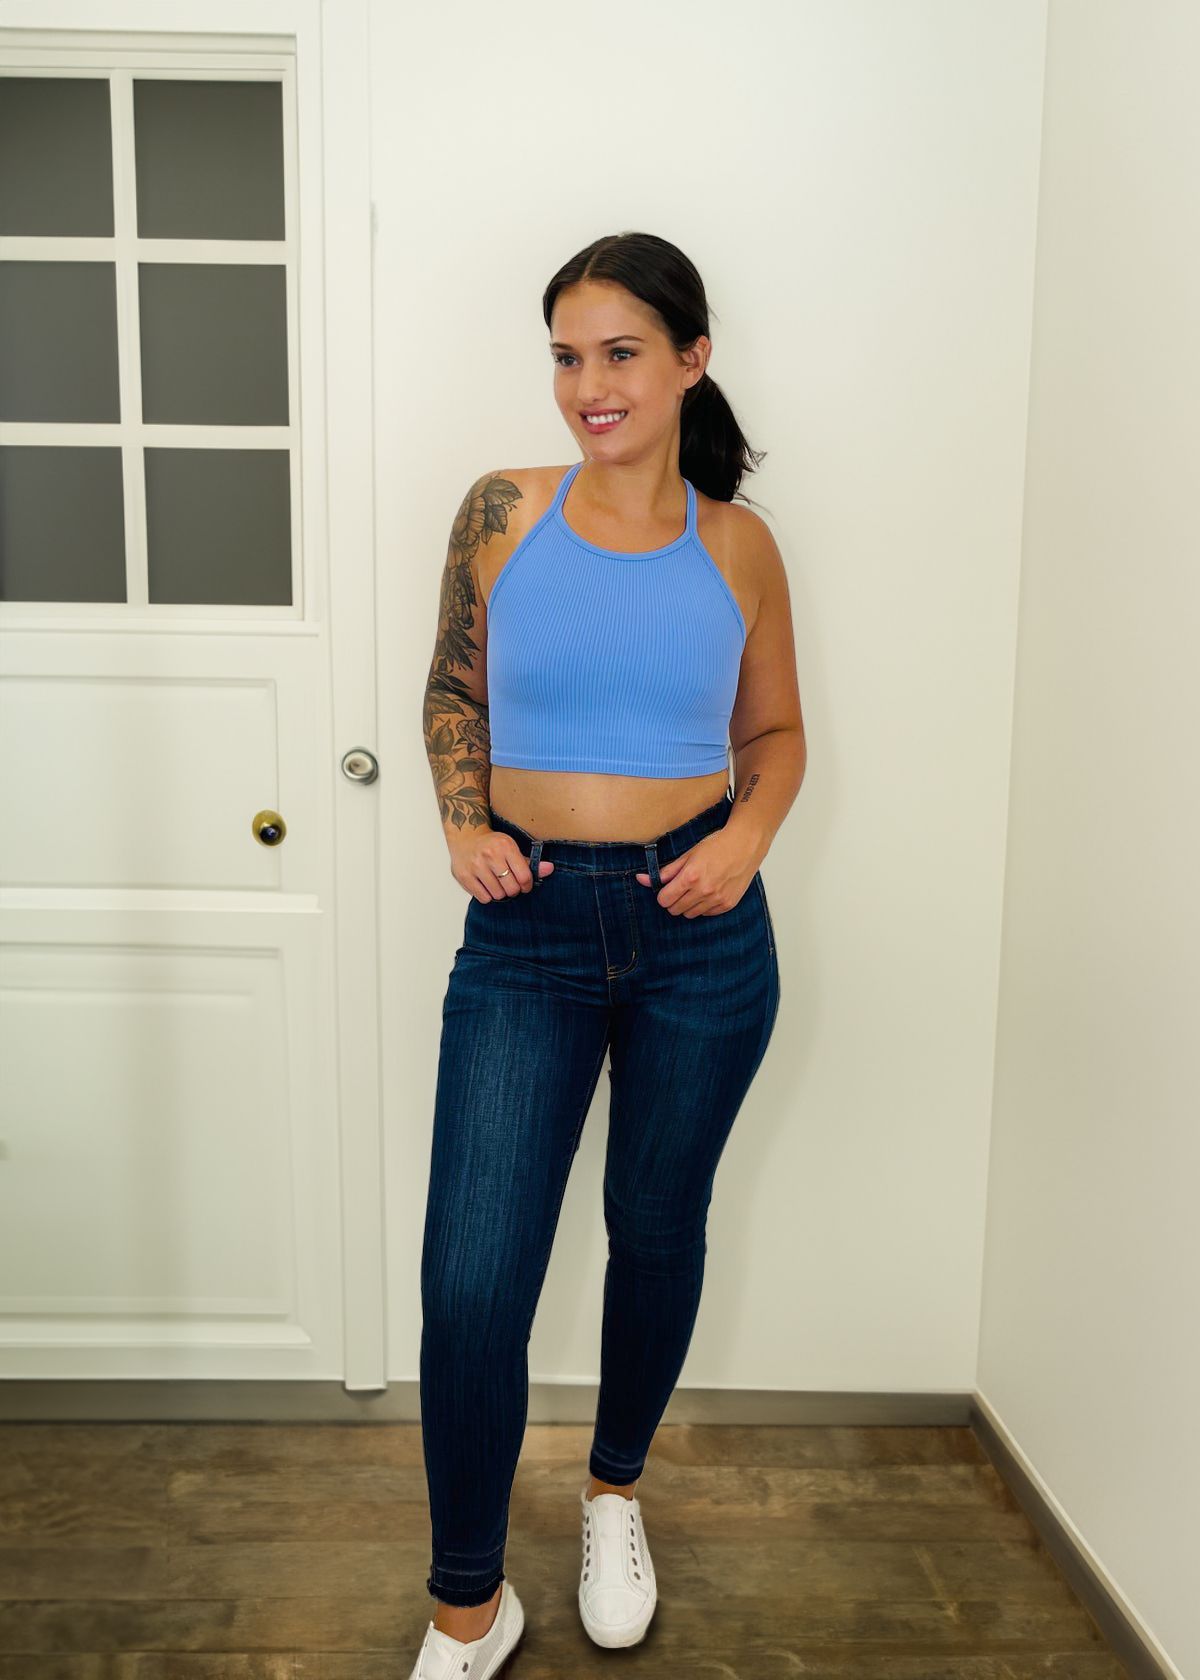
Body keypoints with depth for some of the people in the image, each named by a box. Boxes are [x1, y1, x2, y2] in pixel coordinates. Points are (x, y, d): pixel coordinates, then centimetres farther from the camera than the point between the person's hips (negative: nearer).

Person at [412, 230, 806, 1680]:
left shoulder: (736, 547, 2)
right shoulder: (503, 513, 1)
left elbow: (776, 730, 12)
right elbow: (453, 689, 12)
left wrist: (748, 833, -7)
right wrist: (462, 825, -4)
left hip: (698, 926, 1)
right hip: (528, 924, -1)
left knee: (658, 1233, 16)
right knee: (470, 1280, -4)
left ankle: (614, 1493, 45)